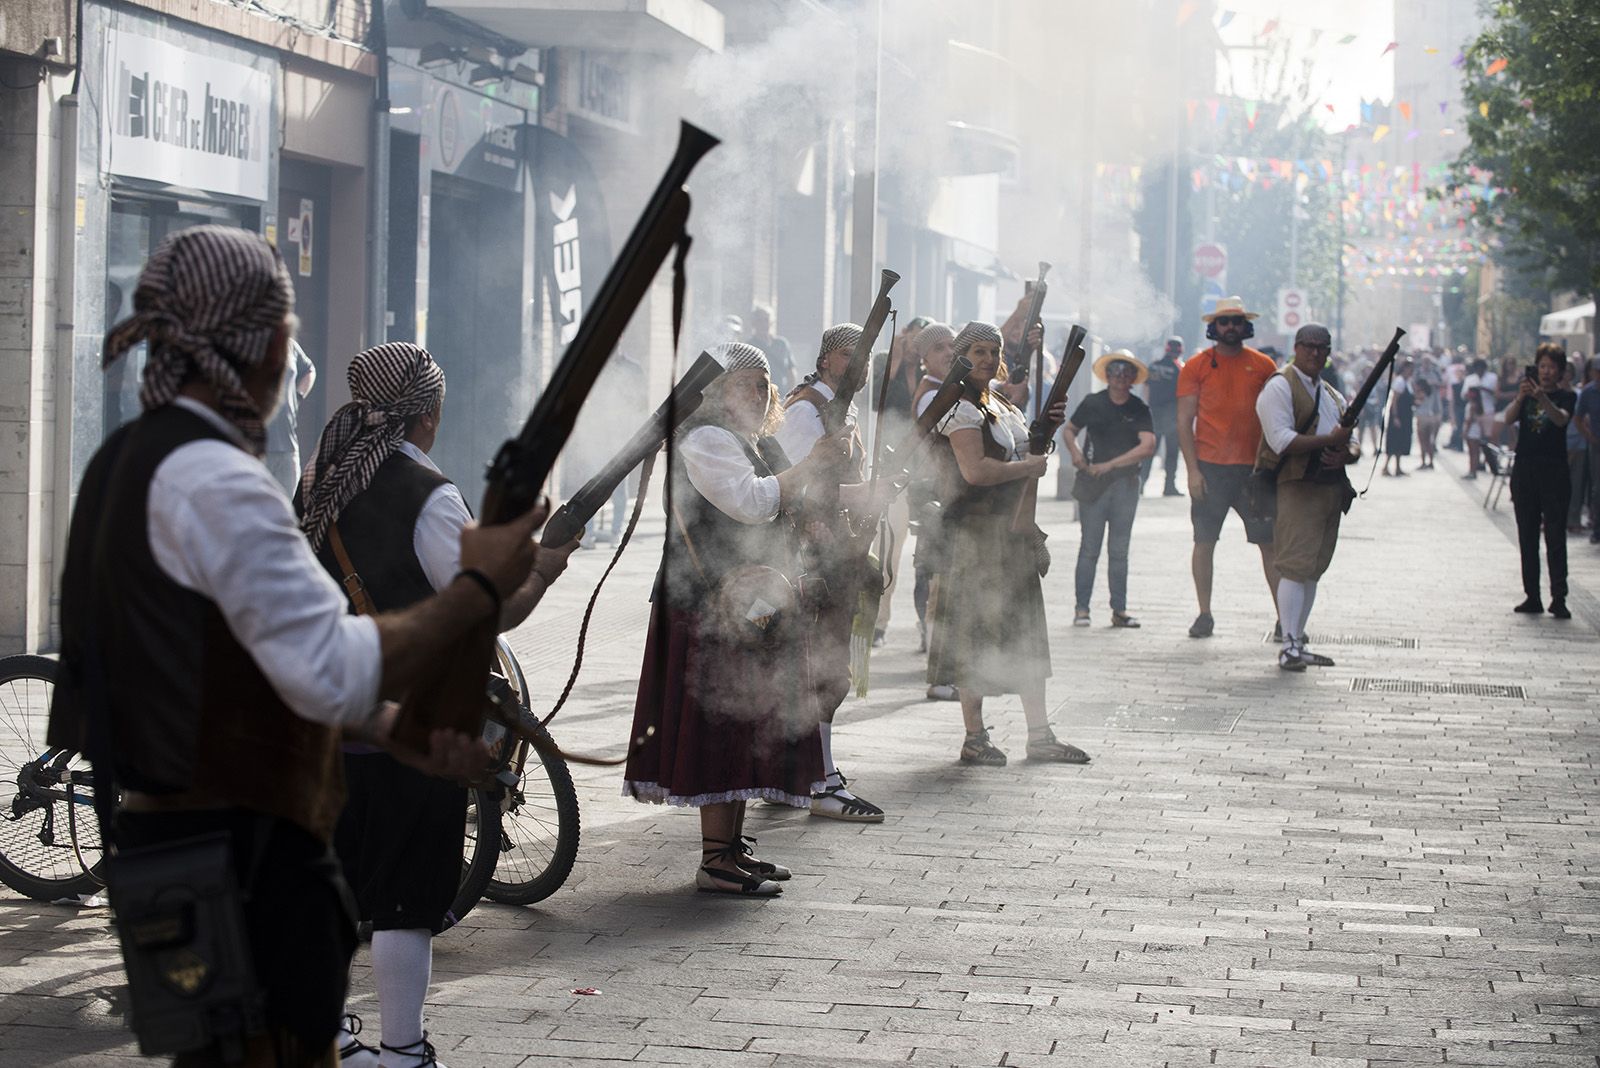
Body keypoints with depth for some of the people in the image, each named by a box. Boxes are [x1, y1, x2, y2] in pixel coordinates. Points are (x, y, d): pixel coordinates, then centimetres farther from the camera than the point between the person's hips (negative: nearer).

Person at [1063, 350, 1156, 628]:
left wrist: (1109, 465, -14)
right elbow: (1070, 430, 16)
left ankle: (1119, 610, 8)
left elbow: (1147, 446, -9)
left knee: (1119, 550, 5)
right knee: (1090, 547, -4)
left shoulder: (1139, 410, 2)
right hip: (1092, 483, -1)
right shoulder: (1093, 403, 3)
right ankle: (1081, 609, -1)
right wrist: (1075, 452, -5)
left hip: (1125, 483, 1)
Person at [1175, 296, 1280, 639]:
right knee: (1204, 541, 2)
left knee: (1270, 542, 0)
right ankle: (1204, 614, 12)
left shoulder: (1263, 366, 7)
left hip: (1254, 466, 1)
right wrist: (1192, 469, -7)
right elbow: (1184, 421, 1)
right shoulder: (1196, 366, 2)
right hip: (1210, 467, -1)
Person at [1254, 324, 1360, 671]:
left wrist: (1344, 454, -3)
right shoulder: (1280, 387, -3)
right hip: (1297, 487, -8)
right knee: (1295, 567, -13)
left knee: (1313, 569, 10)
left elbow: (1352, 443, 21)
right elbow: (1281, 439, -16)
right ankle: (1288, 646, -14)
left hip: (1332, 486, 8)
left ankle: (1298, 641, 16)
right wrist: (1329, 440, -18)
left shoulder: (1332, 396, 22)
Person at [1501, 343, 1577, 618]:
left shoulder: (1566, 396, 3)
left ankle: (1559, 598, -10)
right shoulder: (1526, 393, 11)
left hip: (1554, 472, -3)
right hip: (1525, 470, 3)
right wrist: (1521, 397, -24)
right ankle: (1532, 597, 9)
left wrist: (1542, 399, -36)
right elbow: (1508, 418, -6)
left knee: (1555, 537, -8)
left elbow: (1561, 418, -18)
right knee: (1527, 538, 5)